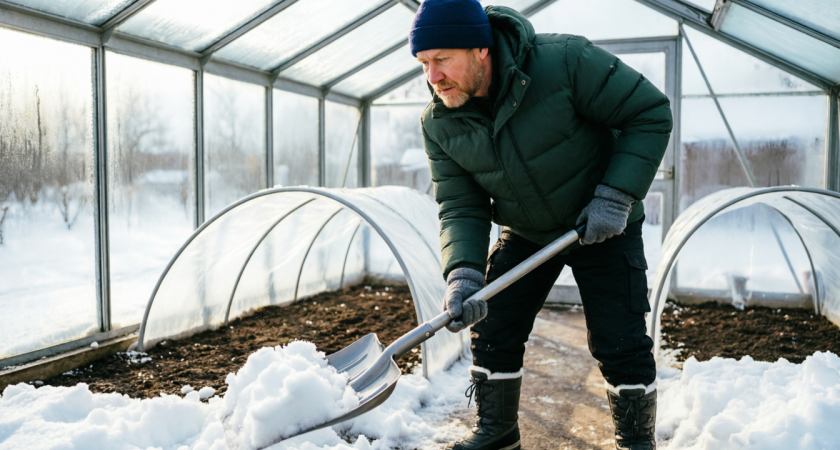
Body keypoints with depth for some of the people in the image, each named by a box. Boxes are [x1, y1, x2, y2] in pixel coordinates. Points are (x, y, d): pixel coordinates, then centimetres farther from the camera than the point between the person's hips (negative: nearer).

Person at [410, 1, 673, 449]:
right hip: (525, 235, 4)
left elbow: (650, 113, -19)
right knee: (492, 332, 5)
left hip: (604, 228, -4)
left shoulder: (564, 60, -28)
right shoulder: (439, 125, -13)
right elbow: (460, 208, -12)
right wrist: (462, 274, -30)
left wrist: (615, 197, -25)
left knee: (619, 344, -5)